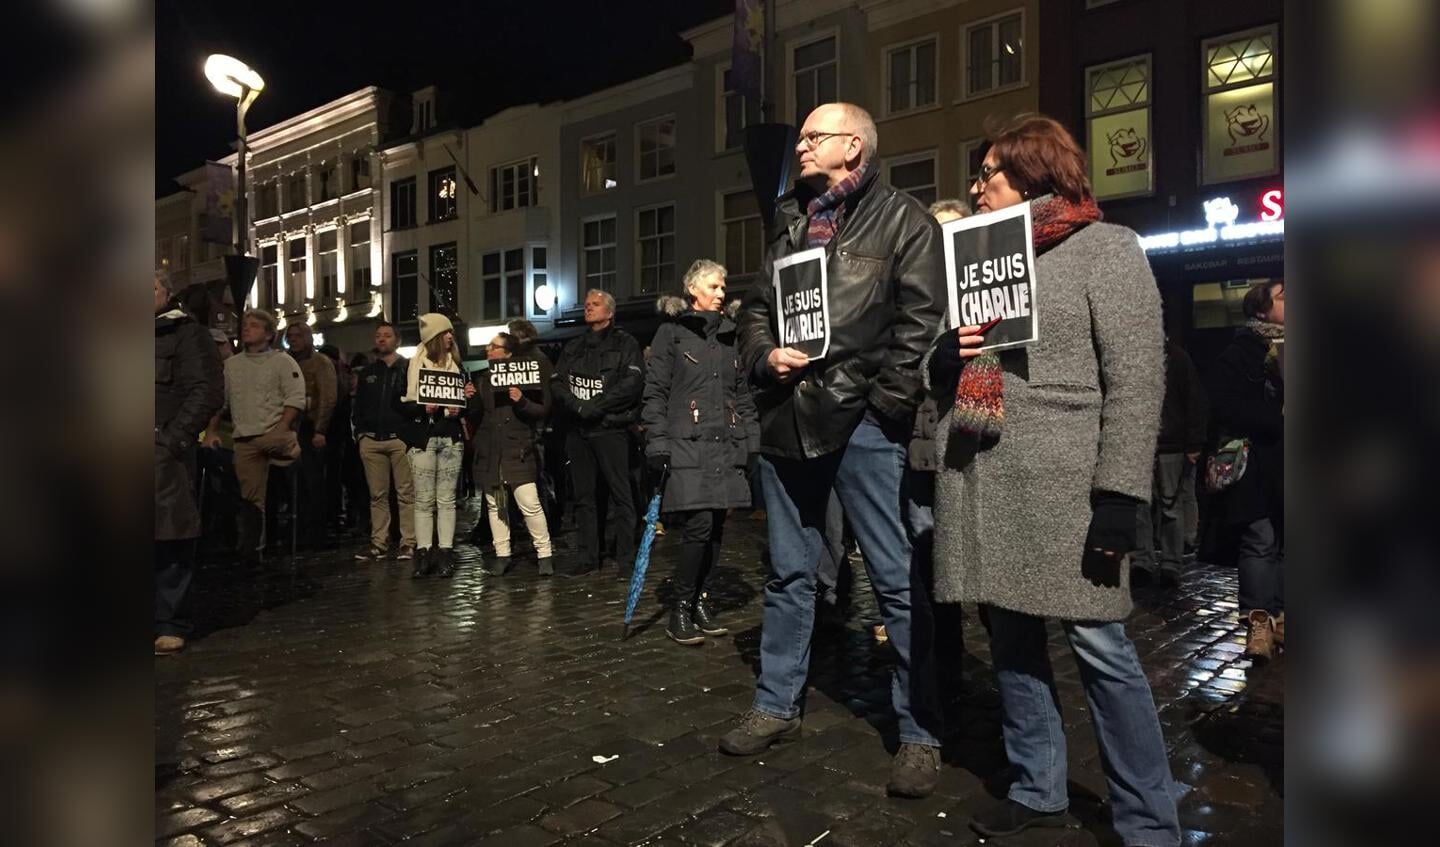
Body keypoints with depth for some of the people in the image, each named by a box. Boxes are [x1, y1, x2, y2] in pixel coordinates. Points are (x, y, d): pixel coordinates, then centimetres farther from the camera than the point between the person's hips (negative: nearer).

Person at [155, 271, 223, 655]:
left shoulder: (185, 333, 3)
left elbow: (207, 390, -6)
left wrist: (174, 437, -14)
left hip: (167, 453, -4)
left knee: (170, 538, -2)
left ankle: (170, 624, 6)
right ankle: (169, 621, 13)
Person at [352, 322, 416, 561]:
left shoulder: (408, 368, 5)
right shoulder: (367, 372, 19)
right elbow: (359, 405, 21)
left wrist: (411, 432, -12)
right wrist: (360, 432, 9)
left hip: (400, 438, -4)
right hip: (371, 440, 4)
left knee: (406, 493, -4)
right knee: (377, 494, 6)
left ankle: (408, 543, -1)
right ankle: (378, 543, 10)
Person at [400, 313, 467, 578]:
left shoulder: (456, 366, 14)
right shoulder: (413, 365, 4)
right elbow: (402, 404, 2)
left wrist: (456, 410, -2)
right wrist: (423, 408, -15)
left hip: (451, 438, 3)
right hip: (422, 438, -3)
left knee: (446, 499, 2)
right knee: (424, 500, -2)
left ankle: (445, 554, 5)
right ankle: (423, 554, 4)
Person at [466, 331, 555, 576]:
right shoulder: (481, 377, 13)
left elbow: (542, 410, -3)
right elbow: (474, 416, 18)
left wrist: (522, 401, -20)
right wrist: (470, 398, -1)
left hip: (518, 451, -5)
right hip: (488, 451, 5)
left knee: (530, 503, -11)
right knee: (494, 505, 10)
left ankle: (544, 554, 1)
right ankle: (502, 555, 21)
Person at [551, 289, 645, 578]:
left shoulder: (625, 343, 2)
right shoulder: (573, 348, 19)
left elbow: (633, 382, -12)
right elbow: (557, 383, 9)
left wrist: (596, 405, -17)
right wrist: (577, 405, -11)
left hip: (611, 428, -6)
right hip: (578, 430, 6)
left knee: (620, 494, -4)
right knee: (582, 496, 9)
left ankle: (626, 557, 3)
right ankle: (586, 557, 17)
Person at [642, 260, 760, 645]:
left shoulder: (729, 335, 17)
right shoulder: (671, 333, 3)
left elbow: (743, 394, 19)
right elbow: (655, 393, -2)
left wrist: (752, 439, 11)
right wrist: (657, 444, -10)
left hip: (726, 446, 5)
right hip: (688, 447, -5)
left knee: (716, 527, 5)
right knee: (699, 525, -13)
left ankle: (702, 602, 19)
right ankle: (680, 610, 2)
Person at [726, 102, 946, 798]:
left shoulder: (902, 219, 1)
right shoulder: (790, 222, 20)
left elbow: (923, 321, -7)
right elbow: (756, 308, 21)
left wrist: (885, 402, -14)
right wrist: (765, 355, 1)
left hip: (862, 423, -6)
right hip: (787, 418, 6)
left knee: (898, 579, 0)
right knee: (788, 573, 14)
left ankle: (920, 734, 14)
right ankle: (776, 706, 30)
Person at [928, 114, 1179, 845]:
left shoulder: (1103, 247, -1)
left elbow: (1136, 377, -9)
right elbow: (947, 371, 23)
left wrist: (1119, 495, -16)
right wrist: (945, 355, -1)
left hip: (1060, 481, -6)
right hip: (980, 478, 6)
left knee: (1098, 648, -2)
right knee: (1011, 638, 12)